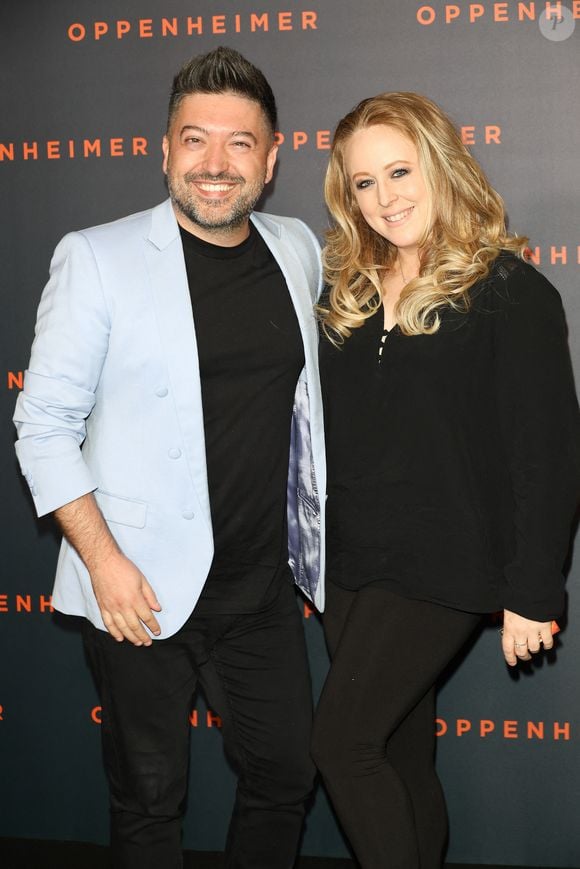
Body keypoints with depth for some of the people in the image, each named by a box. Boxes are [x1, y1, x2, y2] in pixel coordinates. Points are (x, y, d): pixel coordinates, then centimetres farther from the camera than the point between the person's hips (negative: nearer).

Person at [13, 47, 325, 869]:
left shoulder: (299, 251, 4)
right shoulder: (97, 258, -9)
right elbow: (44, 425, -8)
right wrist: (103, 561, -15)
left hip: (262, 586, 4)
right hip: (141, 588, -4)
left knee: (286, 774, 13)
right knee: (149, 800, 10)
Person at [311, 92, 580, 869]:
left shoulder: (511, 293, -10)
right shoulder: (348, 292, 8)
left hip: (439, 569, -6)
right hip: (349, 564, 6)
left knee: (343, 742, -10)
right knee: (399, 753, 13)